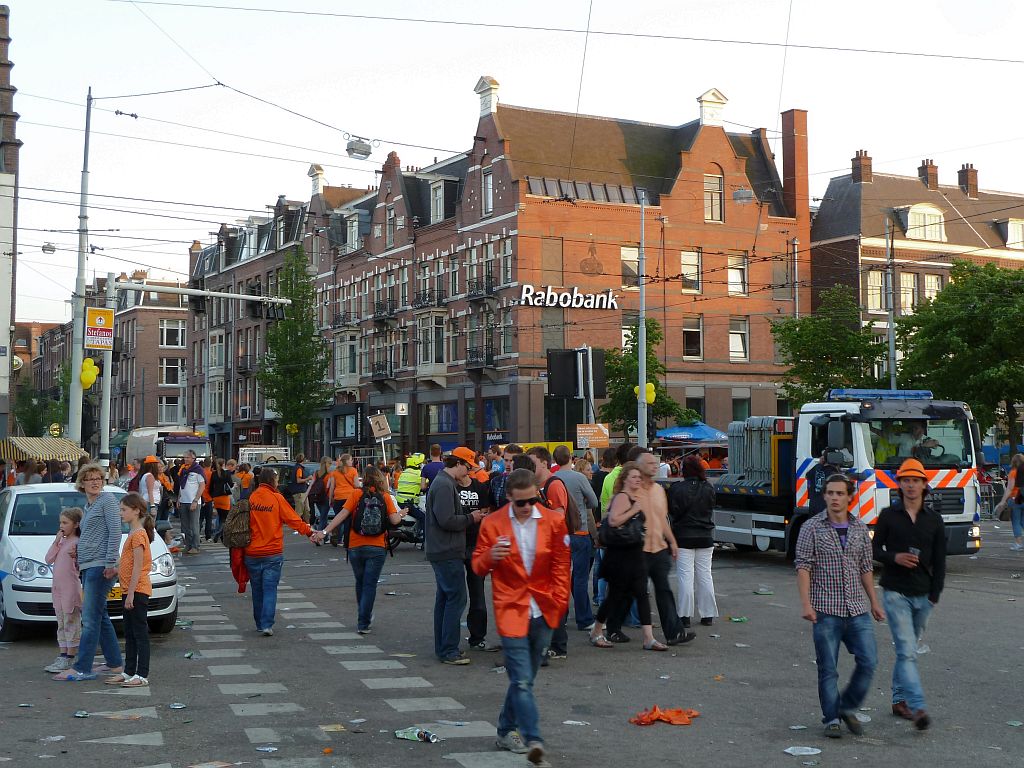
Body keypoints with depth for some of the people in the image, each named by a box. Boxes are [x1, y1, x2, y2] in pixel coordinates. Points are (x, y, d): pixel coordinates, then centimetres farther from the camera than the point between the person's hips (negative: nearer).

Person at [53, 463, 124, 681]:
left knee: (91, 618, -9)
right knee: (100, 617, 11)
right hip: (88, 566, 10)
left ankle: (81, 668, -9)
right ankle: (115, 664, 17)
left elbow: (115, 532, -13)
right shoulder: (87, 507, 21)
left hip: (100, 566, -10)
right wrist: (79, 561, 19)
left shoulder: (107, 500, -5)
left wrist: (110, 562, -19)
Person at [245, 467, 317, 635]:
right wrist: (309, 532, 10)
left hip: (252, 553, 3)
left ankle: (260, 624, 23)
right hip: (273, 553, -3)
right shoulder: (277, 498, -7)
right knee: (270, 589, 0)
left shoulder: (251, 498, -2)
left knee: (257, 590, 14)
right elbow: (293, 519, -3)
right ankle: (267, 625, -8)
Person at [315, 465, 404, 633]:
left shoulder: (357, 494, -4)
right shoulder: (386, 497, -2)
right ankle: (363, 624, -1)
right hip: (377, 549, -1)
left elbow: (342, 514, -14)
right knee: (370, 585, 4)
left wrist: (325, 532, -17)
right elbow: (394, 520, -10)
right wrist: (400, 514, 13)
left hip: (356, 547, 1)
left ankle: (364, 617, 33)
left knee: (360, 583, 19)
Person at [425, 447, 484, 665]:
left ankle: (442, 647, 20)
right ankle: (449, 650, -6)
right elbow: (447, 521, -24)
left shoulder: (442, 482, 17)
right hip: (448, 553, -11)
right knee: (456, 598, -8)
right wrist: (471, 518, -10)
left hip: (441, 551, 11)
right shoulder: (445, 485, -16)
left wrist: (471, 517, 13)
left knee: (444, 597, 14)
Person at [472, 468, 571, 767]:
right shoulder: (492, 523, -4)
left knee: (523, 677, 13)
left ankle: (507, 731, 28)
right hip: (511, 610, -3)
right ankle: (533, 741, -14)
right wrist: (489, 557, -20)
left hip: (543, 612, 3)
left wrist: (559, 601, -2)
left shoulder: (554, 521, -1)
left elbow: (561, 565, 7)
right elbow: (478, 567, 2)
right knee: (523, 680, -11)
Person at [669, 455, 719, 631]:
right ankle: (708, 615, 15)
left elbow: (673, 513, -8)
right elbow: (711, 509, 11)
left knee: (685, 577, -1)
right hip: (705, 537, 4)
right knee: (705, 575, 11)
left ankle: (685, 616, -1)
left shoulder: (676, 489, -14)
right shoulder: (709, 488, 0)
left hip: (684, 538, -4)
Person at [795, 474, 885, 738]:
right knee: (828, 669, 1)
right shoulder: (812, 527, -2)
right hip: (826, 610, -4)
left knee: (868, 661, -1)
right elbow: (804, 566, -5)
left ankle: (848, 707, 19)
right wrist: (806, 603, -13)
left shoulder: (860, 528, 10)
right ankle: (831, 718, 14)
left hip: (858, 609, 4)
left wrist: (874, 602, 16)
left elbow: (866, 568, 17)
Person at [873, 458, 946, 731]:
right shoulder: (888, 515, 0)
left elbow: (939, 560, 8)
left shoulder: (934, 519, 6)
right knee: (907, 651, -12)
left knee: (907, 649, 13)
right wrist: (895, 558, -14)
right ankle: (918, 708, -19)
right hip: (895, 593, -3)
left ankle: (899, 700, 26)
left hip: (923, 595, 3)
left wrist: (935, 594, 2)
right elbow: (875, 550, 5)